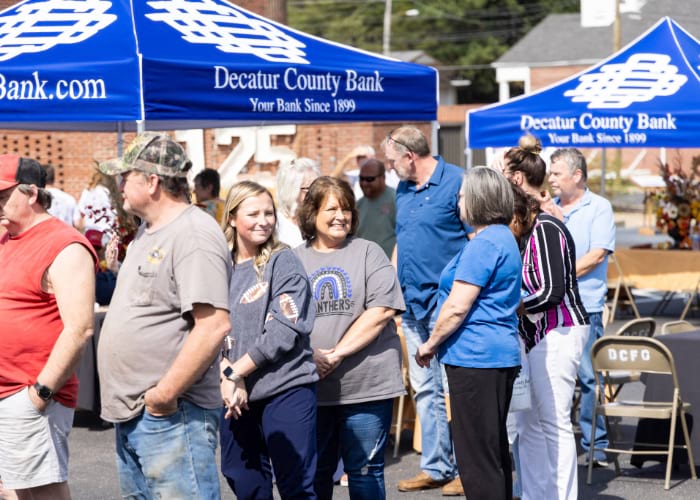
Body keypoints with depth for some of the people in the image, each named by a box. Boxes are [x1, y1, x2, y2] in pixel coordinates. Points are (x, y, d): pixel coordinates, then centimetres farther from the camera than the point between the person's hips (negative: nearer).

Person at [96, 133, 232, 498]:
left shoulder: (193, 235, -16)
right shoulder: (148, 231, 16)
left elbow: (214, 326, -24)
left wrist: (164, 396, -21)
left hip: (170, 416, -10)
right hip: (131, 414, 10)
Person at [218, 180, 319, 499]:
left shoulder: (283, 262, -4)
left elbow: (285, 329, -13)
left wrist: (236, 371, -12)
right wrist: (227, 376, -13)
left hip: (287, 389, -5)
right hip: (236, 393, 5)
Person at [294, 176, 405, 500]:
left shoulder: (368, 252, 2)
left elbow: (381, 310, -9)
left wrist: (336, 354, -13)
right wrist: (309, 355, -13)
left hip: (366, 387, -3)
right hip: (311, 385, 3)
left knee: (364, 471, 4)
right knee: (314, 472, 10)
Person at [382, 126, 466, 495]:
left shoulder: (457, 182, -9)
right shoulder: (403, 190, 14)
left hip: (446, 302, -8)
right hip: (412, 303, 8)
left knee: (452, 389, -5)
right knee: (423, 389, 11)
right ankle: (435, 467, 19)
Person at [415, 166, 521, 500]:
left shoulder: (484, 244, -16)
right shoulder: (504, 238, 16)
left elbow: (457, 306, -19)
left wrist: (430, 344, -6)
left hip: (475, 358, -10)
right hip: (501, 354, 10)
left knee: (476, 454, -5)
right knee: (494, 448, 16)